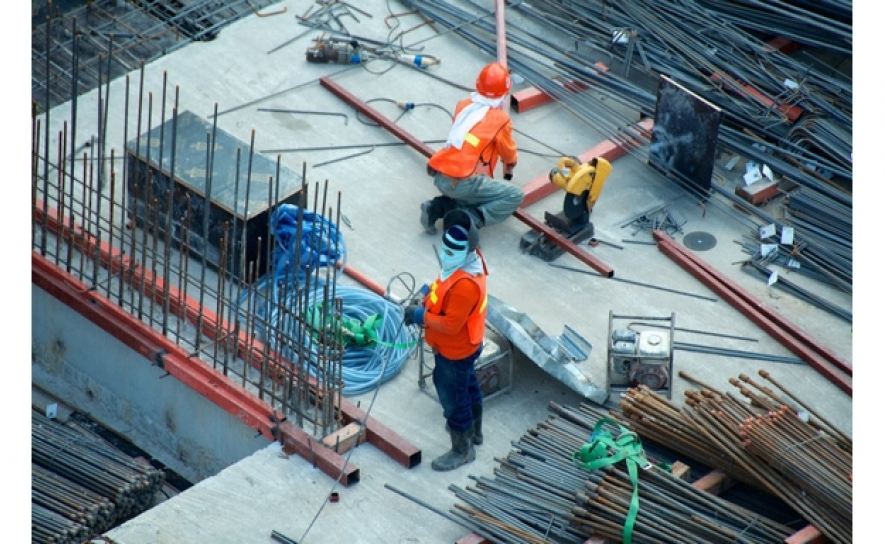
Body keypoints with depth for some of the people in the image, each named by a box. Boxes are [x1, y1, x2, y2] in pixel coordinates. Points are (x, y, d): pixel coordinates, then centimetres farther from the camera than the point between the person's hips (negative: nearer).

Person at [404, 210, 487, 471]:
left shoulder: (465, 285, -39)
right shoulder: (465, 261, -9)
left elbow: (451, 324, -34)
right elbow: (445, 293, 10)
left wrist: (422, 316, -24)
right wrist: (427, 302, -2)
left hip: (455, 351, -10)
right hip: (464, 346, 10)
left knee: (452, 398, 9)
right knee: (467, 386, 29)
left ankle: (461, 450, 29)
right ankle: (473, 430, 52)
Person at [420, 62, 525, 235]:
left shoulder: (463, 105, 13)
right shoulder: (500, 119, -1)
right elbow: (509, 154, 16)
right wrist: (509, 171, 39)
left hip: (439, 177, 7)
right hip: (462, 183, -7)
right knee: (516, 195, 1)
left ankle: (439, 207, 10)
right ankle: (469, 219, -12)